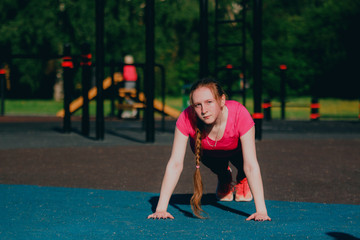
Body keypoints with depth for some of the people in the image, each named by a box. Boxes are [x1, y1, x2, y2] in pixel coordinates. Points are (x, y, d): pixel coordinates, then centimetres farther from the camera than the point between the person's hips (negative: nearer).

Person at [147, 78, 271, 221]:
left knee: (243, 166, -15)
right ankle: (224, 179, 22)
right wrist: (161, 209, -46)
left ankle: (241, 179, 20)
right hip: (208, 152, 0)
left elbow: (251, 165, -43)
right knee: (219, 169, -14)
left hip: (236, 150, 0)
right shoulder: (187, 119, -39)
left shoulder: (239, 114, -43)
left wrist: (261, 210, -49)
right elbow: (175, 164, -38)